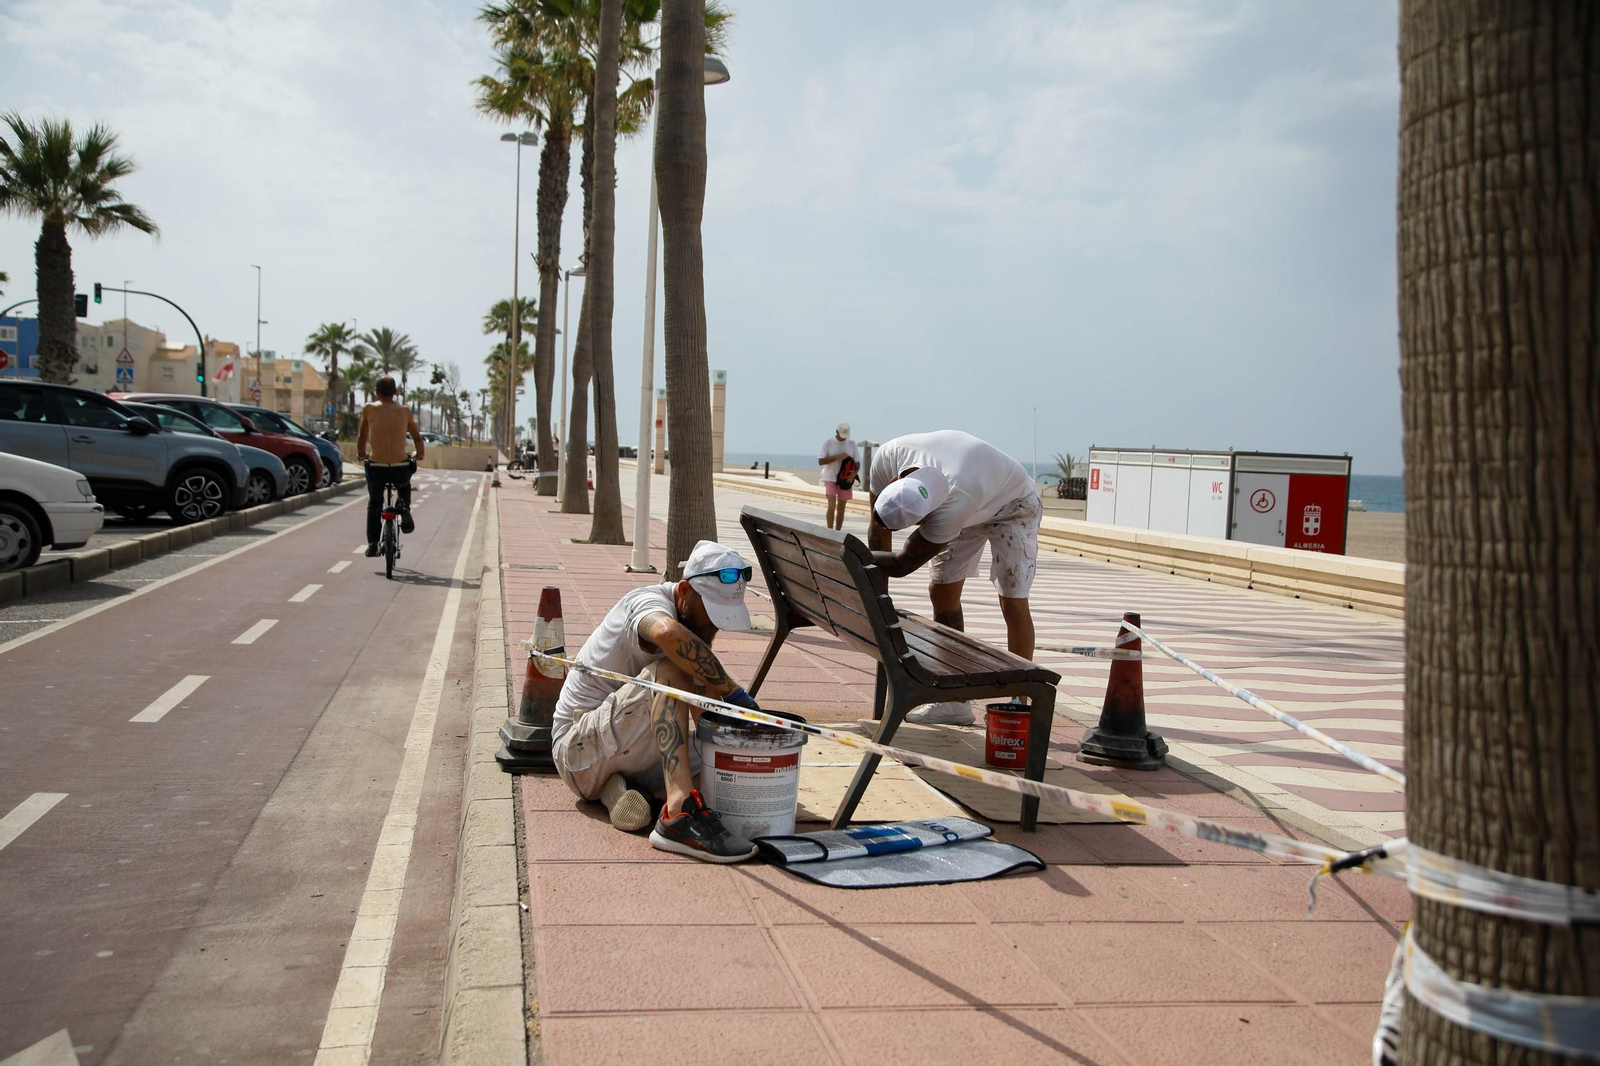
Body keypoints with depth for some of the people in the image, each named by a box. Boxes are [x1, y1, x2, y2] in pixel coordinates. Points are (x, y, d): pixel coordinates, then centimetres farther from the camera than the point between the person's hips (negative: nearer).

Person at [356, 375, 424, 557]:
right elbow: (418, 438, 11)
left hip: (376, 467, -1)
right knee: (404, 486, 36)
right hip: (400, 467, 1)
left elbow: (361, 437, 9)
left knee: (374, 504, 23)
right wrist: (419, 454, 31)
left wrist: (361, 454, 27)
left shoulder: (369, 409, 3)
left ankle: (372, 543, 14)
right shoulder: (404, 410, 6)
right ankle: (405, 509, 10)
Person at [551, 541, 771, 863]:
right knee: (669, 671, -31)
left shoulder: (696, 618, 7)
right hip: (579, 749, -9)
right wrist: (733, 692, -38)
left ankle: (626, 785, -9)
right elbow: (669, 634, -46)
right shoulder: (648, 602, -19)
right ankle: (680, 812, -45)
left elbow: (704, 714, 11)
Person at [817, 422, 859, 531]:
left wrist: (854, 473, -15)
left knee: (841, 508, 8)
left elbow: (857, 462, 5)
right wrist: (837, 457, -18)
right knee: (832, 506, -14)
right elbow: (820, 461, -8)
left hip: (845, 479, 3)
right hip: (830, 478, -3)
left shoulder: (851, 443, 3)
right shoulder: (828, 443, -5)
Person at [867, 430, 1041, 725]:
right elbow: (877, 528, -15)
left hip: (1013, 504, -6)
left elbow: (902, 564, -36)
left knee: (1013, 601, -13)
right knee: (941, 591, 1)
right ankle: (953, 701, 8)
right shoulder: (887, 456, -30)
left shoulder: (950, 510, -47)